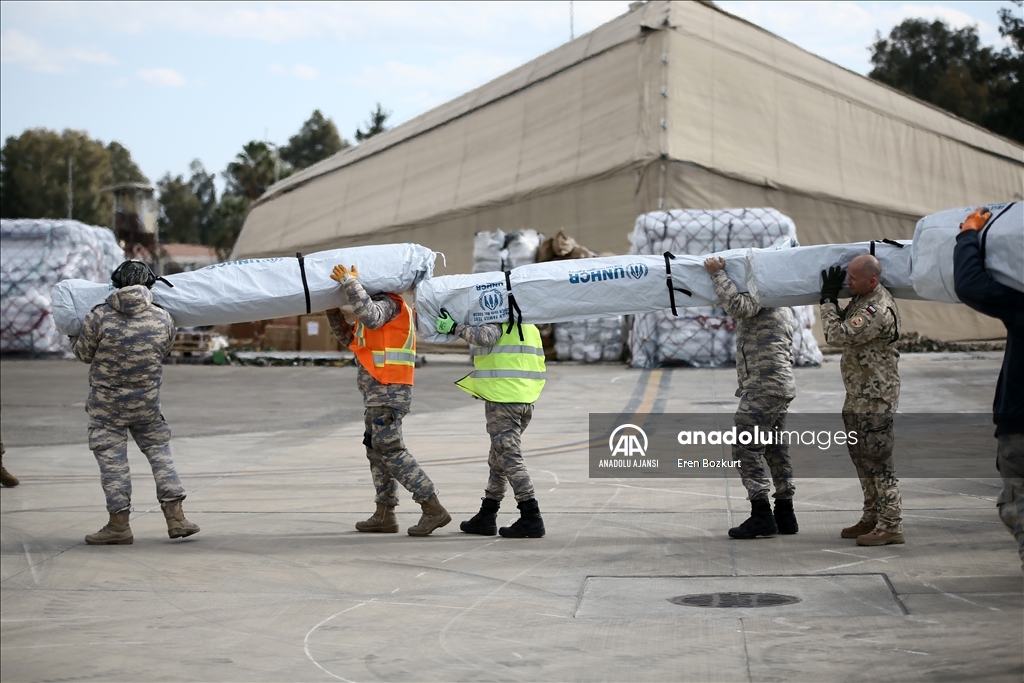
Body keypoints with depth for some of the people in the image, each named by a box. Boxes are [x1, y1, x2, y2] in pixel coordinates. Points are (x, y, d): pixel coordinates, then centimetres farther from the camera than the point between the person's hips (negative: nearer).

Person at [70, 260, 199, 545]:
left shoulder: (99, 317, -12)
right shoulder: (163, 319, -6)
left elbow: (84, 354, 0)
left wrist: (73, 338, 22)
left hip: (106, 402, -2)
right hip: (147, 401, 2)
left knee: (112, 459, 3)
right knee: (159, 452, 13)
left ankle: (119, 524, 6)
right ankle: (175, 517, 10)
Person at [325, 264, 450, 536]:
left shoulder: (388, 303, -10)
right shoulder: (380, 305, 22)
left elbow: (372, 317, -34)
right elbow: (350, 338, 24)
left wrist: (349, 283, -30)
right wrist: (333, 311, 13)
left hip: (389, 392, -11)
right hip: (377, 394, 11)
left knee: (390, 450, -13)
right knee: (376, 451, 13)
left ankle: (433, 508, -14)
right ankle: (385, 516, 19)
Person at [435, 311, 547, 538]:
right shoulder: (529, 326, 18)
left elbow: (485, 336, -28)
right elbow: (539, 365, 19)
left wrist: (455, 328, -20)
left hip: (501, 399, -9)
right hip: (525, 400, 9)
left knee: (509, 458, -8)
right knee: (498, 459, 17)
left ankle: (531, 518, -12)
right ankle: (486, 517, 23)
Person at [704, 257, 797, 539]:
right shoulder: (783, 309, 24)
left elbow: (737, 304, -27)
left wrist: (718, 273, -20)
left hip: (763, 387, -11)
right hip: (782, 385, 11)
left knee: (746, 448, -8)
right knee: (776, 449, 13)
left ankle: (761, 515, -10)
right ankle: (785, 515, 16)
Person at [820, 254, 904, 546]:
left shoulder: (878, 311, -24)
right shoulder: (863, 299, 8)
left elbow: (837, 335, -24)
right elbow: (844, 324, 18)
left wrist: (829, 299, -13)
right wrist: (830, 299, 4)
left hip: (875, 399, -11)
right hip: (859, 394, 11)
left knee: (877, 459, -8)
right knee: (861, 456, 17)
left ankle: (890, 525, -3)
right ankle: (872, 519, 28)